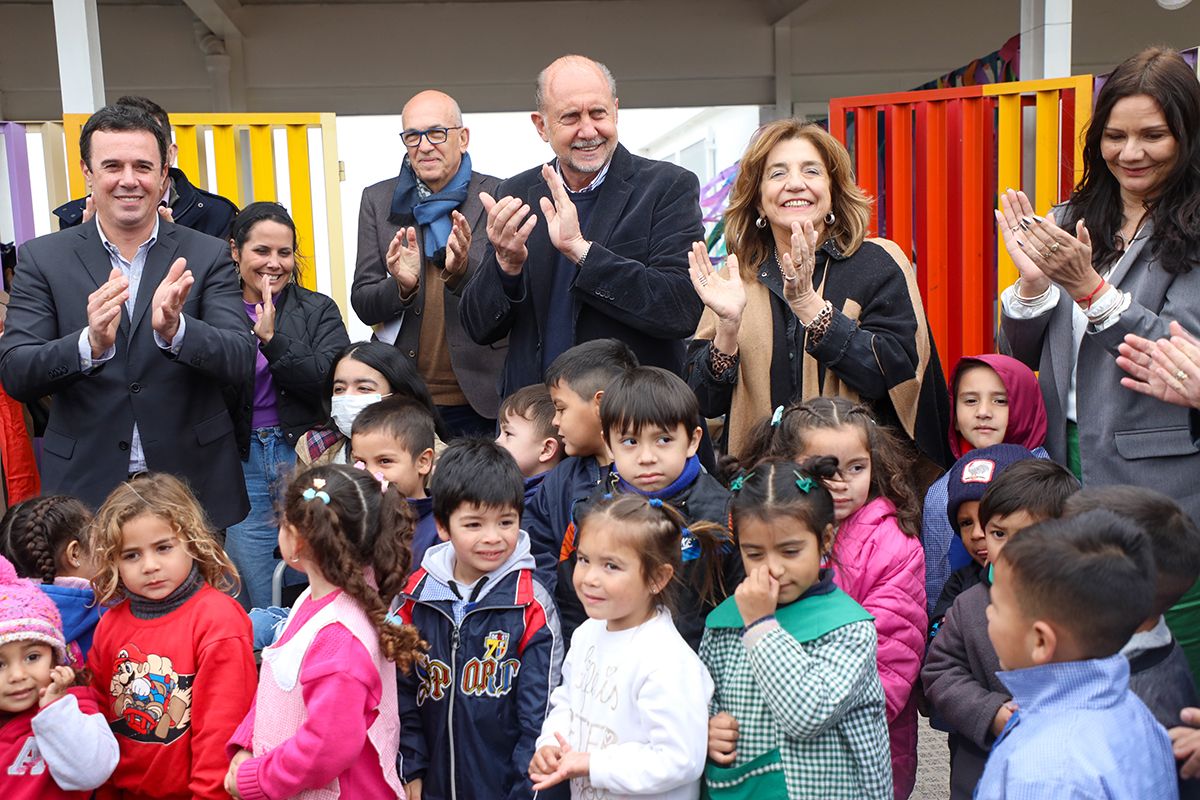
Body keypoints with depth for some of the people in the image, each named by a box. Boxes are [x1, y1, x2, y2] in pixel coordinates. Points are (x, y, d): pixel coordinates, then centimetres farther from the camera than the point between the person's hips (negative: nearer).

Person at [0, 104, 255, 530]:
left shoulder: (206, 255, 0)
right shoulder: (42, 258, 1)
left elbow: (240, 359, -9)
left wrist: (174, 330, -30)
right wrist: (91, 343, -27)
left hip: (192, 484, 0)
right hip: (84, 490, 0)